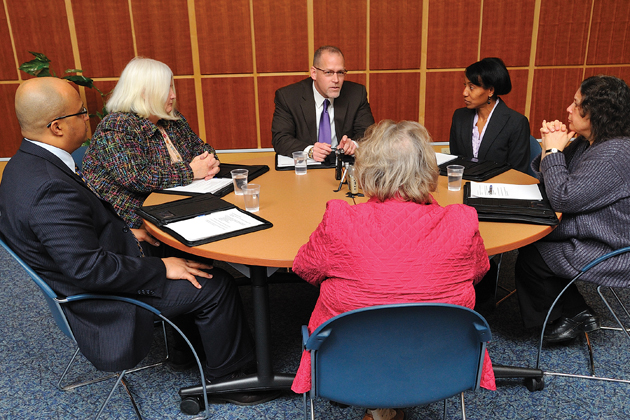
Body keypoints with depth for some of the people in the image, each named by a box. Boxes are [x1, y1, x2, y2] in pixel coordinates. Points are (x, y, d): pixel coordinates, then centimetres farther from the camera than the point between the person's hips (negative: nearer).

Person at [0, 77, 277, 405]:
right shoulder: (51, 188, -32)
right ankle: (226, 376, 13)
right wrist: (161, 268, -24)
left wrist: (126, 233, 9)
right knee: (215, 286, -8)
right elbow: (88, 268, -32)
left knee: (180, 255, 16)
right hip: (103, 303, -10)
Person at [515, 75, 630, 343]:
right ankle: (577, 312, 14)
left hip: (607, 255, -10)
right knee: (527, 238, 4)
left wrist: (554, 150, -20)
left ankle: (570, 316, 19)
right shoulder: (587, 142, 4)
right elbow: (547, 177, 11)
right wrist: (550, 145, -8)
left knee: (530, 258, -6)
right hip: (585, 236, 10)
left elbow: (563, 199, -30)